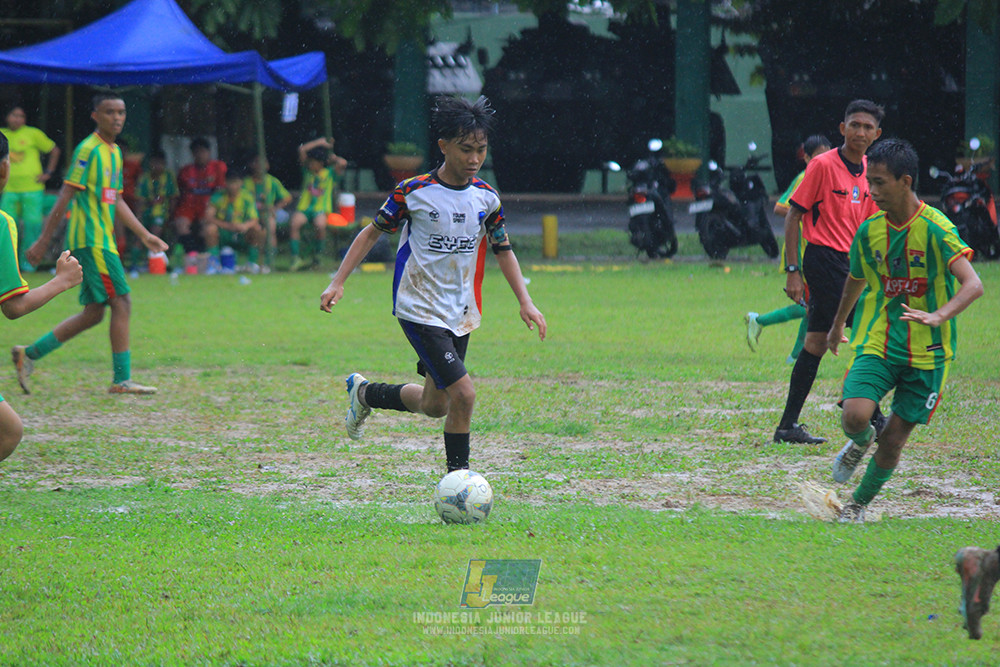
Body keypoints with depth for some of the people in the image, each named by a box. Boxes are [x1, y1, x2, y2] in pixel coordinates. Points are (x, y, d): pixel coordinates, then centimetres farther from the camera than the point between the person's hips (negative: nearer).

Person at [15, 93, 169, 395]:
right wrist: (44, 240, -15)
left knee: (94, 313, 9)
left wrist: (144, 235, 20)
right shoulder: (89, 150, -11)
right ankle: (122, 380, -6)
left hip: (103, 240, 9)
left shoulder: (115, 152, 17)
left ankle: (29, 354, 16)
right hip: (91, 240, -9)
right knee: (121, 303, -10)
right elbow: (66, 196, -14)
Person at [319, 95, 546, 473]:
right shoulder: (413, 192, -11)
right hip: (420, 311, -6)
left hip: (461, 314, 6)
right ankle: (458, 476, -1)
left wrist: (525, 302, 7)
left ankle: (365, 393, 39)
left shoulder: (487, 199, 2)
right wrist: (338, 282, -5)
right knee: (463, 394, -18)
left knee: (435, 406, 13)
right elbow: (372, 233, 0)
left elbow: (503, 250, 15)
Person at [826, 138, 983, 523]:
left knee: (894, 439, 2)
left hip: (927, 353, -3)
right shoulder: (869, 231, 1)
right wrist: (837, 326, 36)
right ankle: (861, 442, 14)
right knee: (855, 416, -22)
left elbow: (973, 285, -25)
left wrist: (938, 316, -43)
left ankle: (859, 504, 27)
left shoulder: (936, 228, -15)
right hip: (877, 343, 3)